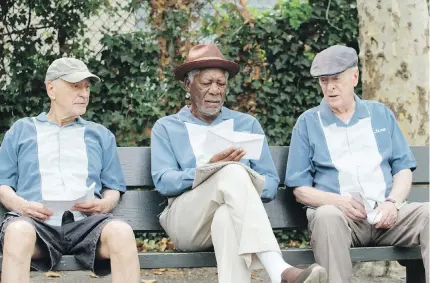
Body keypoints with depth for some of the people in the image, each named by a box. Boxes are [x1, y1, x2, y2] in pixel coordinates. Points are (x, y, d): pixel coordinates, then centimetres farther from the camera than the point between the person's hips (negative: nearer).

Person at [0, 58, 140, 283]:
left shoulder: (100, 135, 28)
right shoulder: (21, 130, 23)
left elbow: (113, 188, 21)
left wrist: (104, 204, -3)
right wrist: (21, 205, -6)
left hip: (86, 221, 1)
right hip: (35, 220, -1)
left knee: (122, 232, -35)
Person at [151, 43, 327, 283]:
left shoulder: (247, 124, 21)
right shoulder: (166, 127, 17)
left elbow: (271, 184, 12)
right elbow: (163, 182, -1)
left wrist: (238, 183, -11)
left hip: (231, 215, 2)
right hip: (187, 221, -1)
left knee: (227, 217, -39)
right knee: (234, 172, -33)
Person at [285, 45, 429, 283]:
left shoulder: (381, 114, 18)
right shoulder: (308, 123, 11)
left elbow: (403, 169, 14)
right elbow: (300, 188, 6)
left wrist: (393, 202, -8)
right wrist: (337, 201, -14)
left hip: (385, 215, 3)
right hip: (341, 213, -2)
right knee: (327, 216, -37)